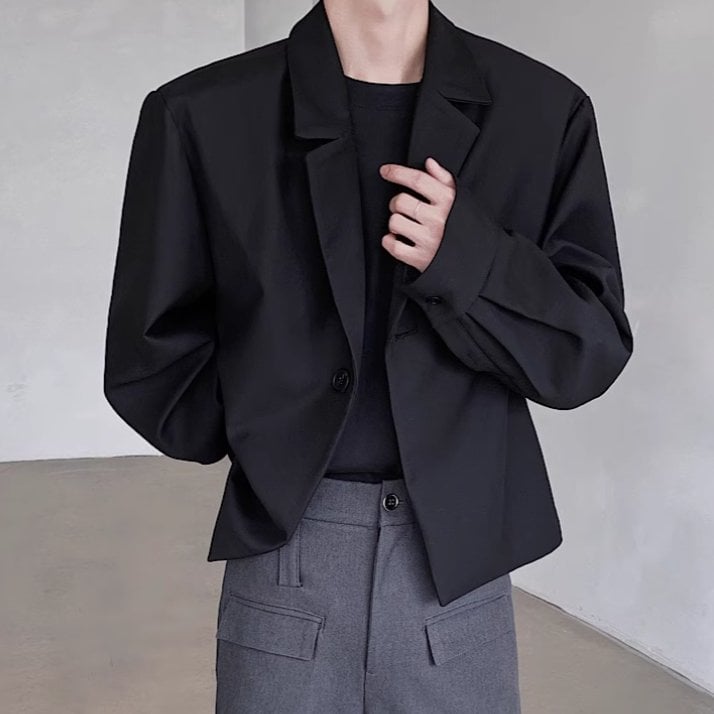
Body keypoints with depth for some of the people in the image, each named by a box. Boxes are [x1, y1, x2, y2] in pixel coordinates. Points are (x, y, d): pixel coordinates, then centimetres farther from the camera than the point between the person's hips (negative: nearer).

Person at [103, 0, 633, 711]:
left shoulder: (546, 110, -1)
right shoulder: (200, 114, -4)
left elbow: (592, 354, -1)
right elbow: (148, 360, 3)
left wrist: (468, 258, -15)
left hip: (462, 558, 1)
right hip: (283, 546, -1)